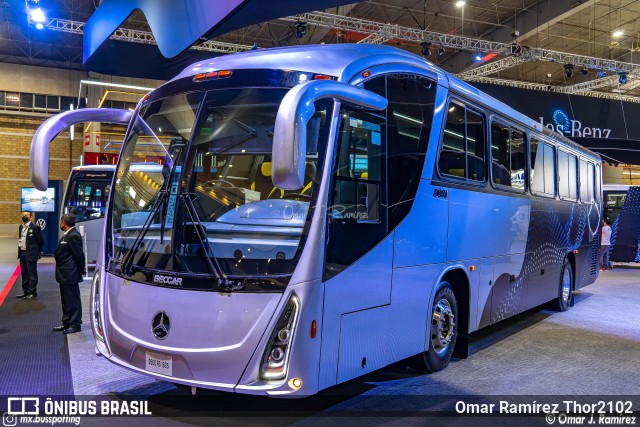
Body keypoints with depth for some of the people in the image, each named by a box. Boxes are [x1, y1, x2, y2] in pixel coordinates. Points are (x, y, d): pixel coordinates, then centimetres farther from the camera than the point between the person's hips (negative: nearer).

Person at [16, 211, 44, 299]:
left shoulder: (35, 227, -11)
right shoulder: (20, 227, 12)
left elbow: (41, 241, -8)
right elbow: (20, 240, 19)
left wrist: (37, 253, -4)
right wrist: (19, 251, 11)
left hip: (30, 254, -8)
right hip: (22, 253, 8)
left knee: (32, 274, -2)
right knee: (24, 274, 13)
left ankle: (33, 293, 4)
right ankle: (26, 292, 22)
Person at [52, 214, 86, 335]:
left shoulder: (73, 236, -19)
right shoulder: (67, 235, 13)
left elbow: (79, 255, -18)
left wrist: (82, 270, -9)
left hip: (70, 275, -10)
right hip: (65, 275, 10)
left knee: (72, 299, -2)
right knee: (66, 299, 16)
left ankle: (75, 324, 5)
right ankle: (67, 323, 25)